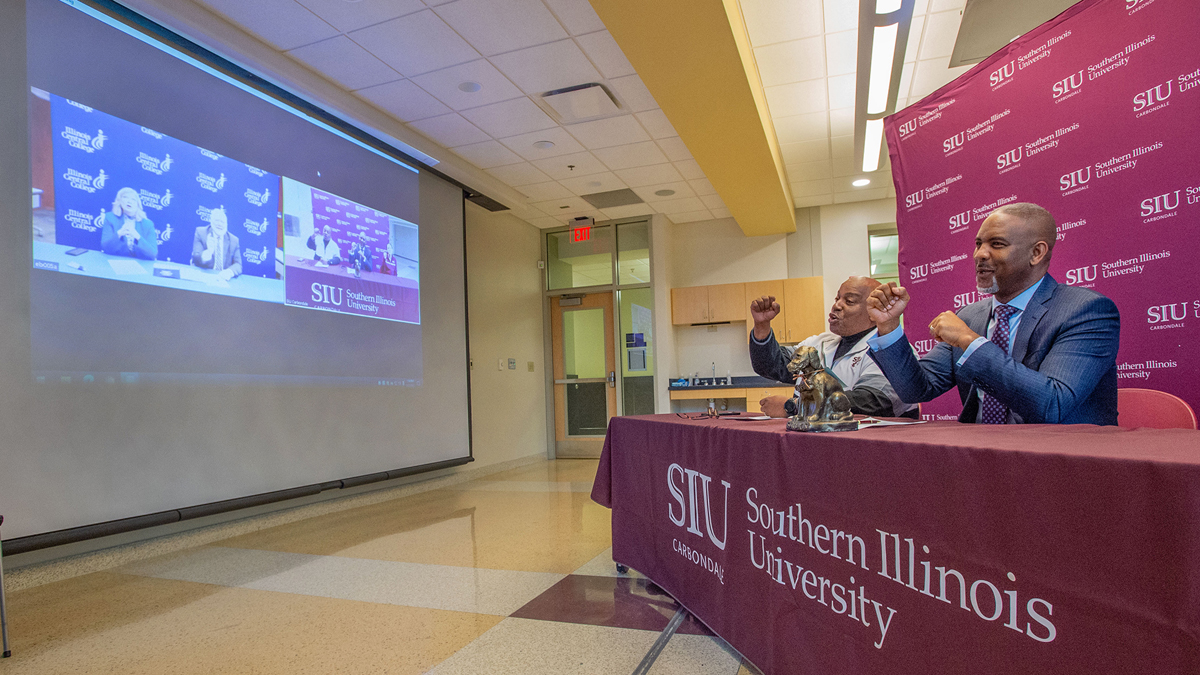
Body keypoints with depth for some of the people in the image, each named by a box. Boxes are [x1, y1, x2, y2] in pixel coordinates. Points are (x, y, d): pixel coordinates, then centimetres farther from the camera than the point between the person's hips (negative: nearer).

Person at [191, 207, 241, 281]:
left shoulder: (234, 240, 8)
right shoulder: (201, 232, 4)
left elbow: (238, 264, 1)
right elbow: (195, 259, -7)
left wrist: (230, 272, -23)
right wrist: (209, 252, -30)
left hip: (223, 279, 1)